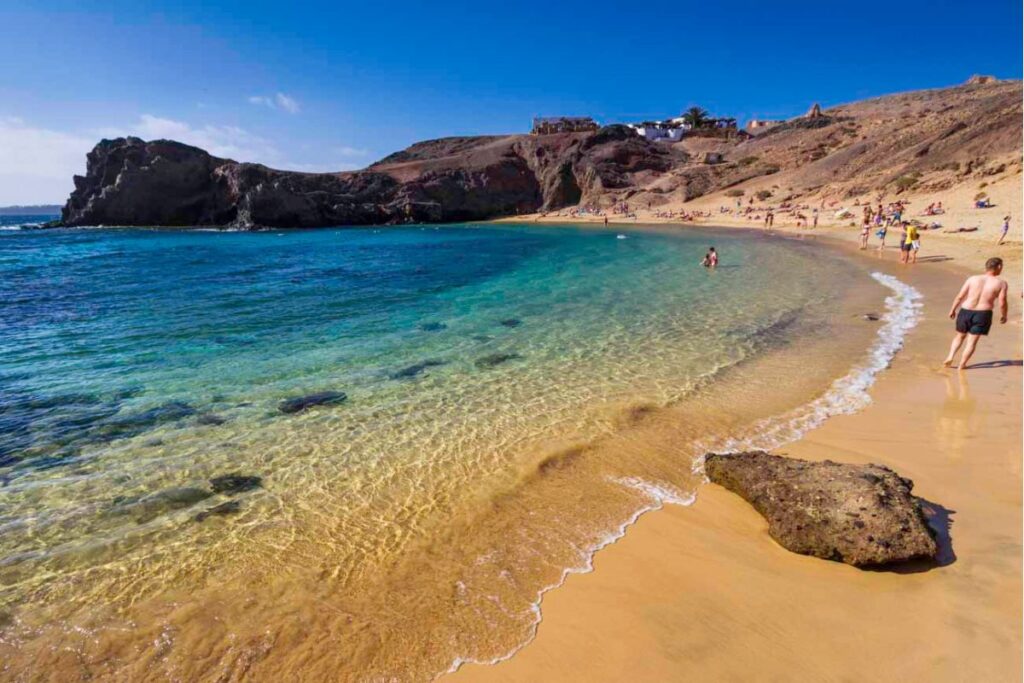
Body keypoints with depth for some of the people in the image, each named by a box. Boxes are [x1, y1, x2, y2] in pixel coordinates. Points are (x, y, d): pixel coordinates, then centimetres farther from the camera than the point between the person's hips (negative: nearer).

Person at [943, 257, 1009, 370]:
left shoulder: (973, 278, 0)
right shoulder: (1001, 283, -6)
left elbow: (960, 296, 0)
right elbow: (1002, 303, -7)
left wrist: (953, 310, 11)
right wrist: (1003, 316, 10)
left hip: (965, 312, 2)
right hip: (983, 314, -2)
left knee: (960, 336, 21)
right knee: (972, 341, 7)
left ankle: (950, 357, 8)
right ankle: (961, 365, 8)